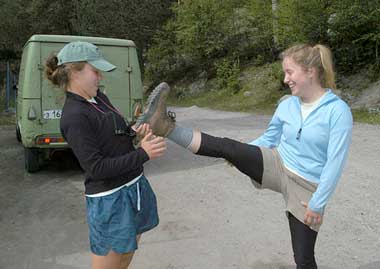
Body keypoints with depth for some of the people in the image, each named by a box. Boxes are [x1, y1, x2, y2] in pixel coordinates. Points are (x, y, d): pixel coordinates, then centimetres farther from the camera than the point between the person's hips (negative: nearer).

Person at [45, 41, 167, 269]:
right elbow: (96, 168, -22)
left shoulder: (98, 97, 4)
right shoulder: (74, 117, -20)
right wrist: (143, 154, -24)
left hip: (136, 186, 8)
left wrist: (134, 131, -4)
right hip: (110, 198, -8)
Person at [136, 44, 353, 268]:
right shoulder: (287, 105, 0)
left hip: (305, 188, -4)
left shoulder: (338, 111, -17)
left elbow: (335, 163, -17)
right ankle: (165, 126, -20)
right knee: (228, 148, -17)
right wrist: (241, 156, 8)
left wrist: (318, 204, -15)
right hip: (277, 167, 4)